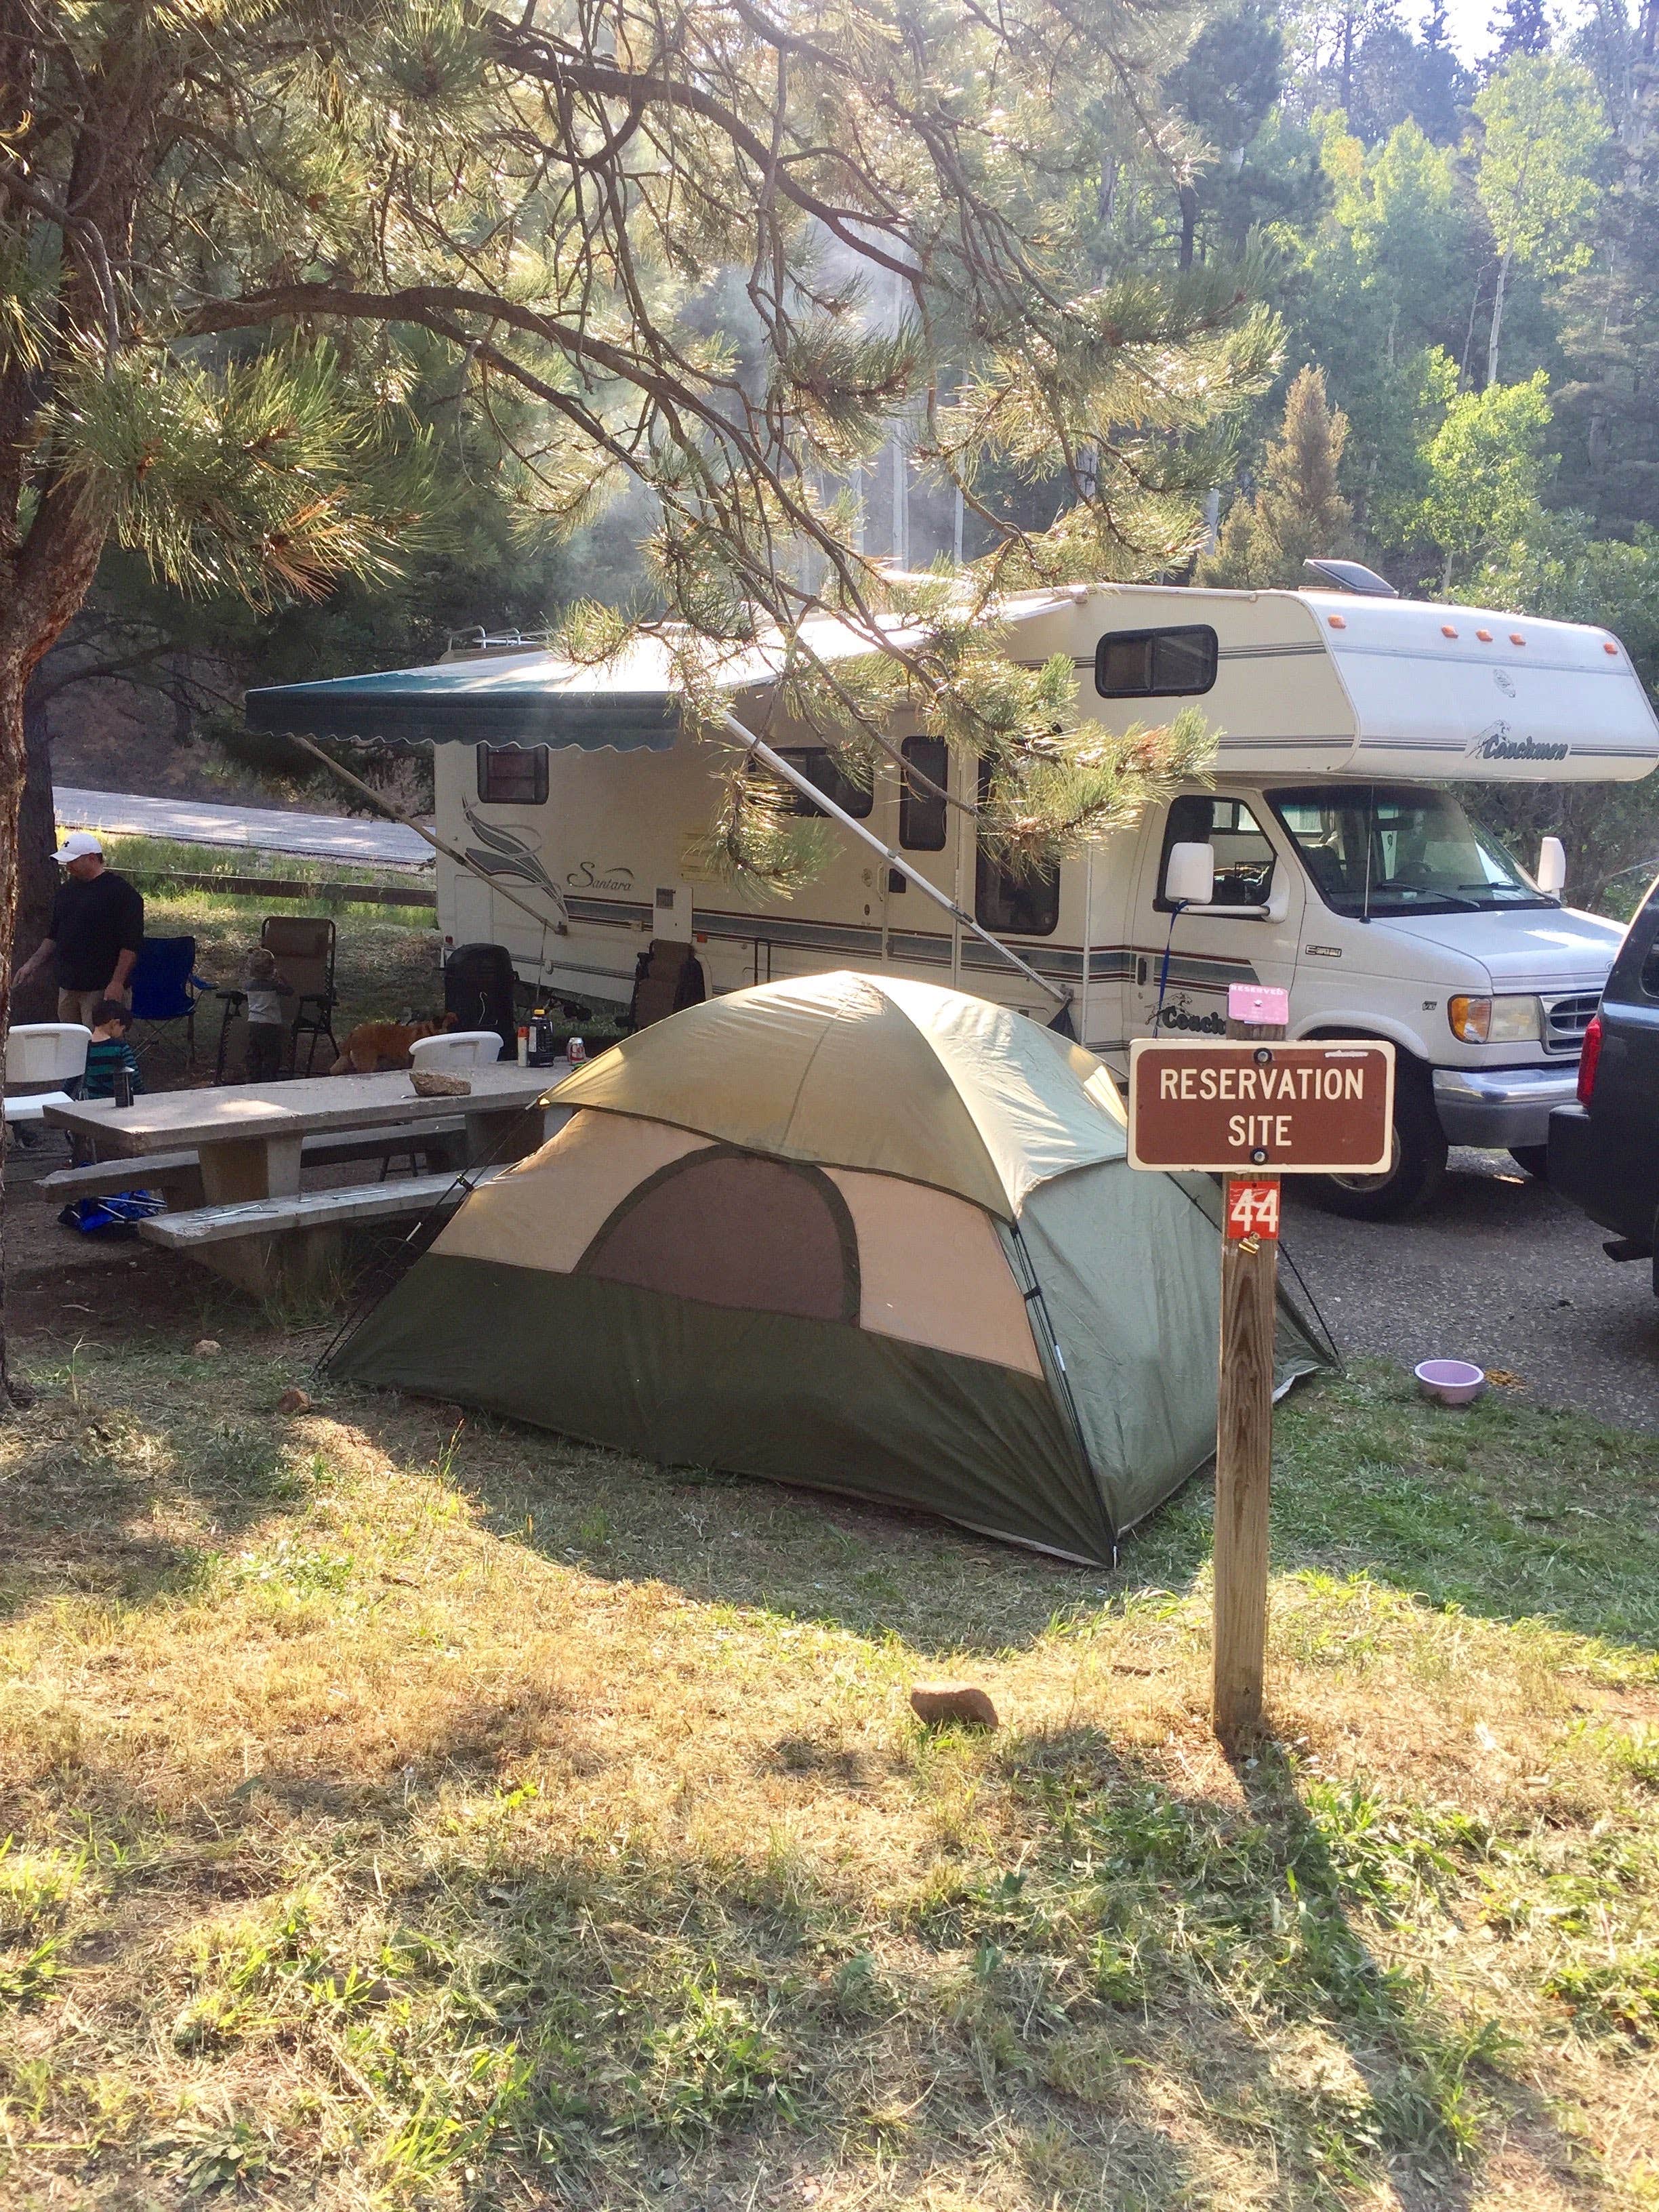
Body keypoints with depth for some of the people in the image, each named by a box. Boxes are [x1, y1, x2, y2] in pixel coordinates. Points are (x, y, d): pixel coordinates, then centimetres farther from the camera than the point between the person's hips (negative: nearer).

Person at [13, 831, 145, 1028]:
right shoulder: (66, 890, 15)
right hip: (68, 987, 8)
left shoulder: (121, 892, -10)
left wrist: (117, 984, -20)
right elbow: (54, 935, 24)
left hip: (103, 989, -8)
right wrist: (32, 965, 13)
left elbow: (131, 945, -15)